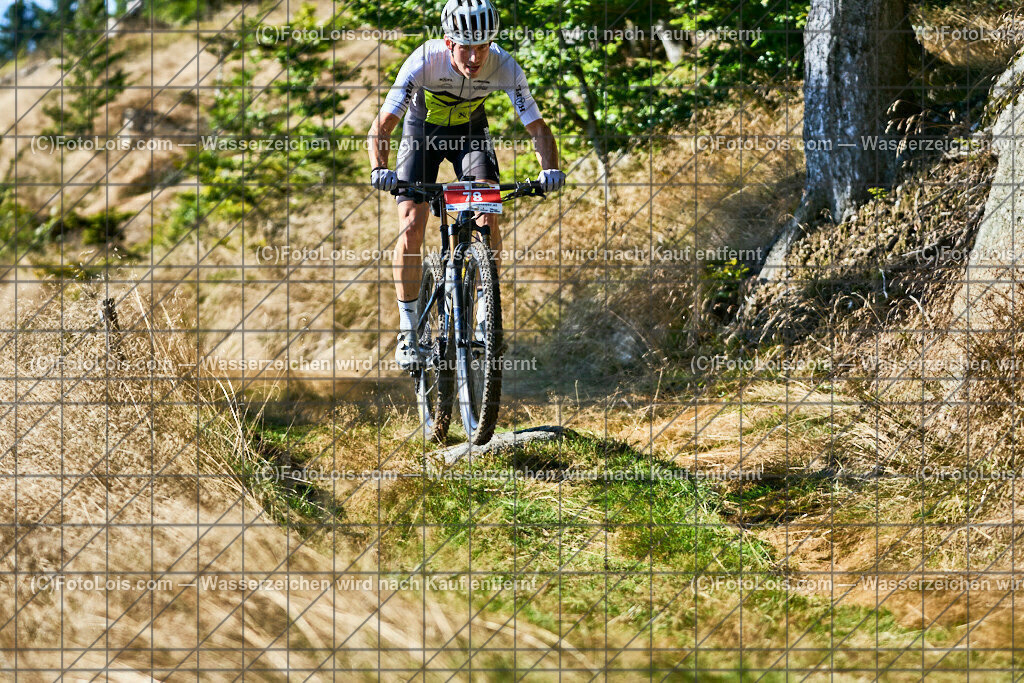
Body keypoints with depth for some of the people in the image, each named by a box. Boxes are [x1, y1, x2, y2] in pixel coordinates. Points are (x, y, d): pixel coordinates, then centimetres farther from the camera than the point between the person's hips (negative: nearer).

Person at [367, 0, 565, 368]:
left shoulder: (504, 68, -31)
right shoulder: (424, 61, -35)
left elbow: (538, 128, -26)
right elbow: (382, 125, -37)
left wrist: (550, 169, -46)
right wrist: (379, 169, -55)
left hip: (470, 131, 1)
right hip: (422, 130, -1)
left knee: (488, 216, -20)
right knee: (411, 226, -15)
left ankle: (485, 319, -6)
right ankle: (408, 331, -2)